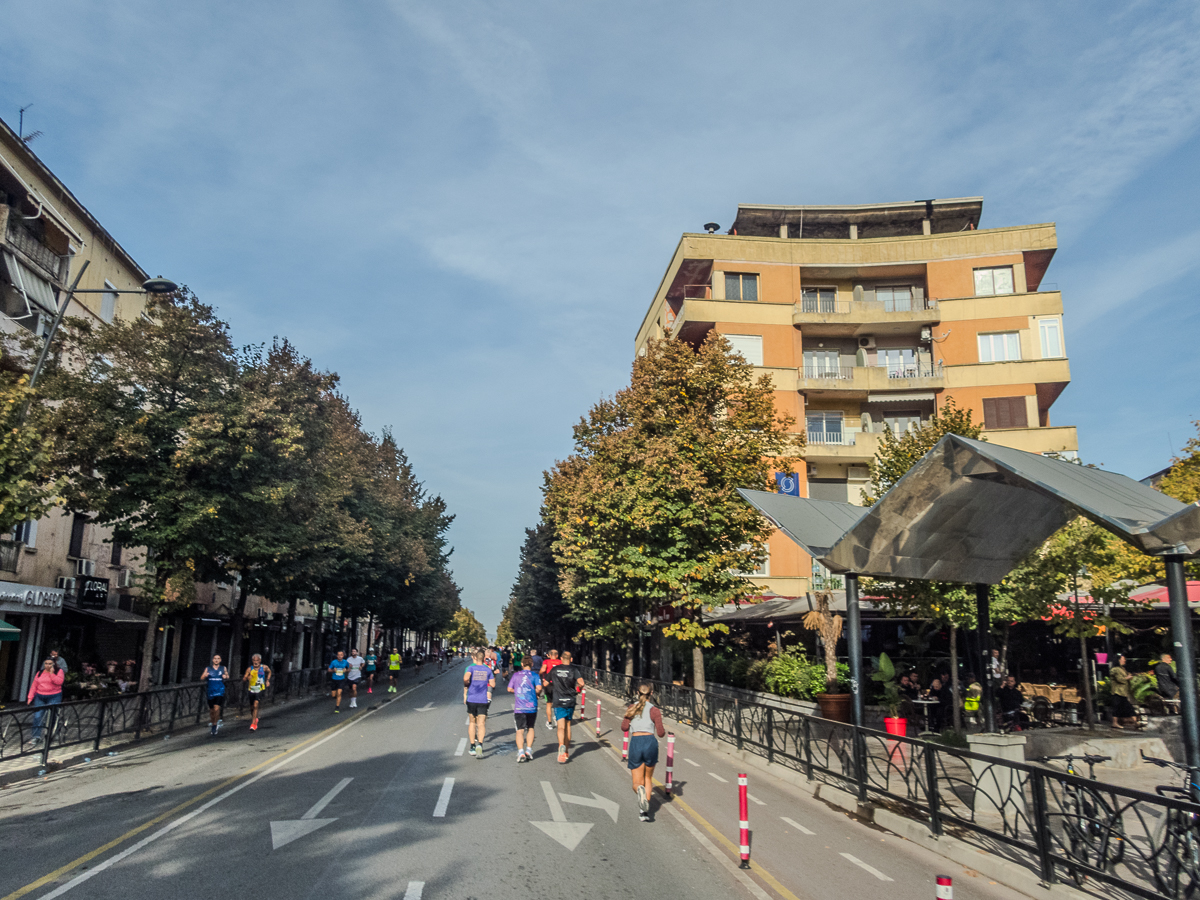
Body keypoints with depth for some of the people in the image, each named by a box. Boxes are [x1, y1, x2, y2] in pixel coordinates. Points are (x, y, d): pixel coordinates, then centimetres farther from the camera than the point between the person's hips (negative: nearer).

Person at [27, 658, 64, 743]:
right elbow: (34, 686, 12)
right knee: (37, 716, -5)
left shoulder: (59, 671, 2)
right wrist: (30, 697, 4)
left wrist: (51, 673, -12)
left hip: (54, 697, -4)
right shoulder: (39, 673, 13)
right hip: (40, 697, 4)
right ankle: (36, 737, 0)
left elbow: (59, 682, -14)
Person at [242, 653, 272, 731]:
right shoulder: (250, 669, -4)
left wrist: (268, 680, 10)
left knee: (255, 705, -19)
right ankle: (255, 719, 44)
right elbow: (243, 679, -5)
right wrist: (247, 678, -26)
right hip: (252, 690, 3)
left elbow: (269, 672, 18)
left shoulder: (264, 667, -3)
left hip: (260, 689, -3)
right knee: (252, 707, 14)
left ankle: (253, 724, -19)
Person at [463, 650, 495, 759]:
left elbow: (466, 678, -22)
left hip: (471, 699, 0)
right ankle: (480, 744, -28)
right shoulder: (488, 670, 5)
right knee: (481, 724, -5)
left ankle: (472, 746, 23)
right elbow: (493, 685, 4)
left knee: (472, 722, 16)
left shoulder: (470, 668, -2)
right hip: (483, 700, 0)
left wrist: (466, 685, -1)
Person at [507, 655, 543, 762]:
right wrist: (537, 694, 8)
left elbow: (509, 689, 7)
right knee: (530, 728, 17)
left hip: (518, 706, 0)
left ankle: (520, 752, -14)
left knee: (520, 730, 0)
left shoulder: (516, 675, 7)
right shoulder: (534, 675, 1)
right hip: (531, 706, 0)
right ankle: (529, 750, 8)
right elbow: (539, 688, -12)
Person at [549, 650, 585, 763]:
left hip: (558, 702, -1)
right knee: (568, 725, 16)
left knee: (561, 726, -7)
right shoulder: (574, 669, -4)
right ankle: (567, 751, 24)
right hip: (570, 701, 1)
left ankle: (561, 746, -34)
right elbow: (581, 683, -17)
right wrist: (578, 688, 4)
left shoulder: (554, 669, 2)